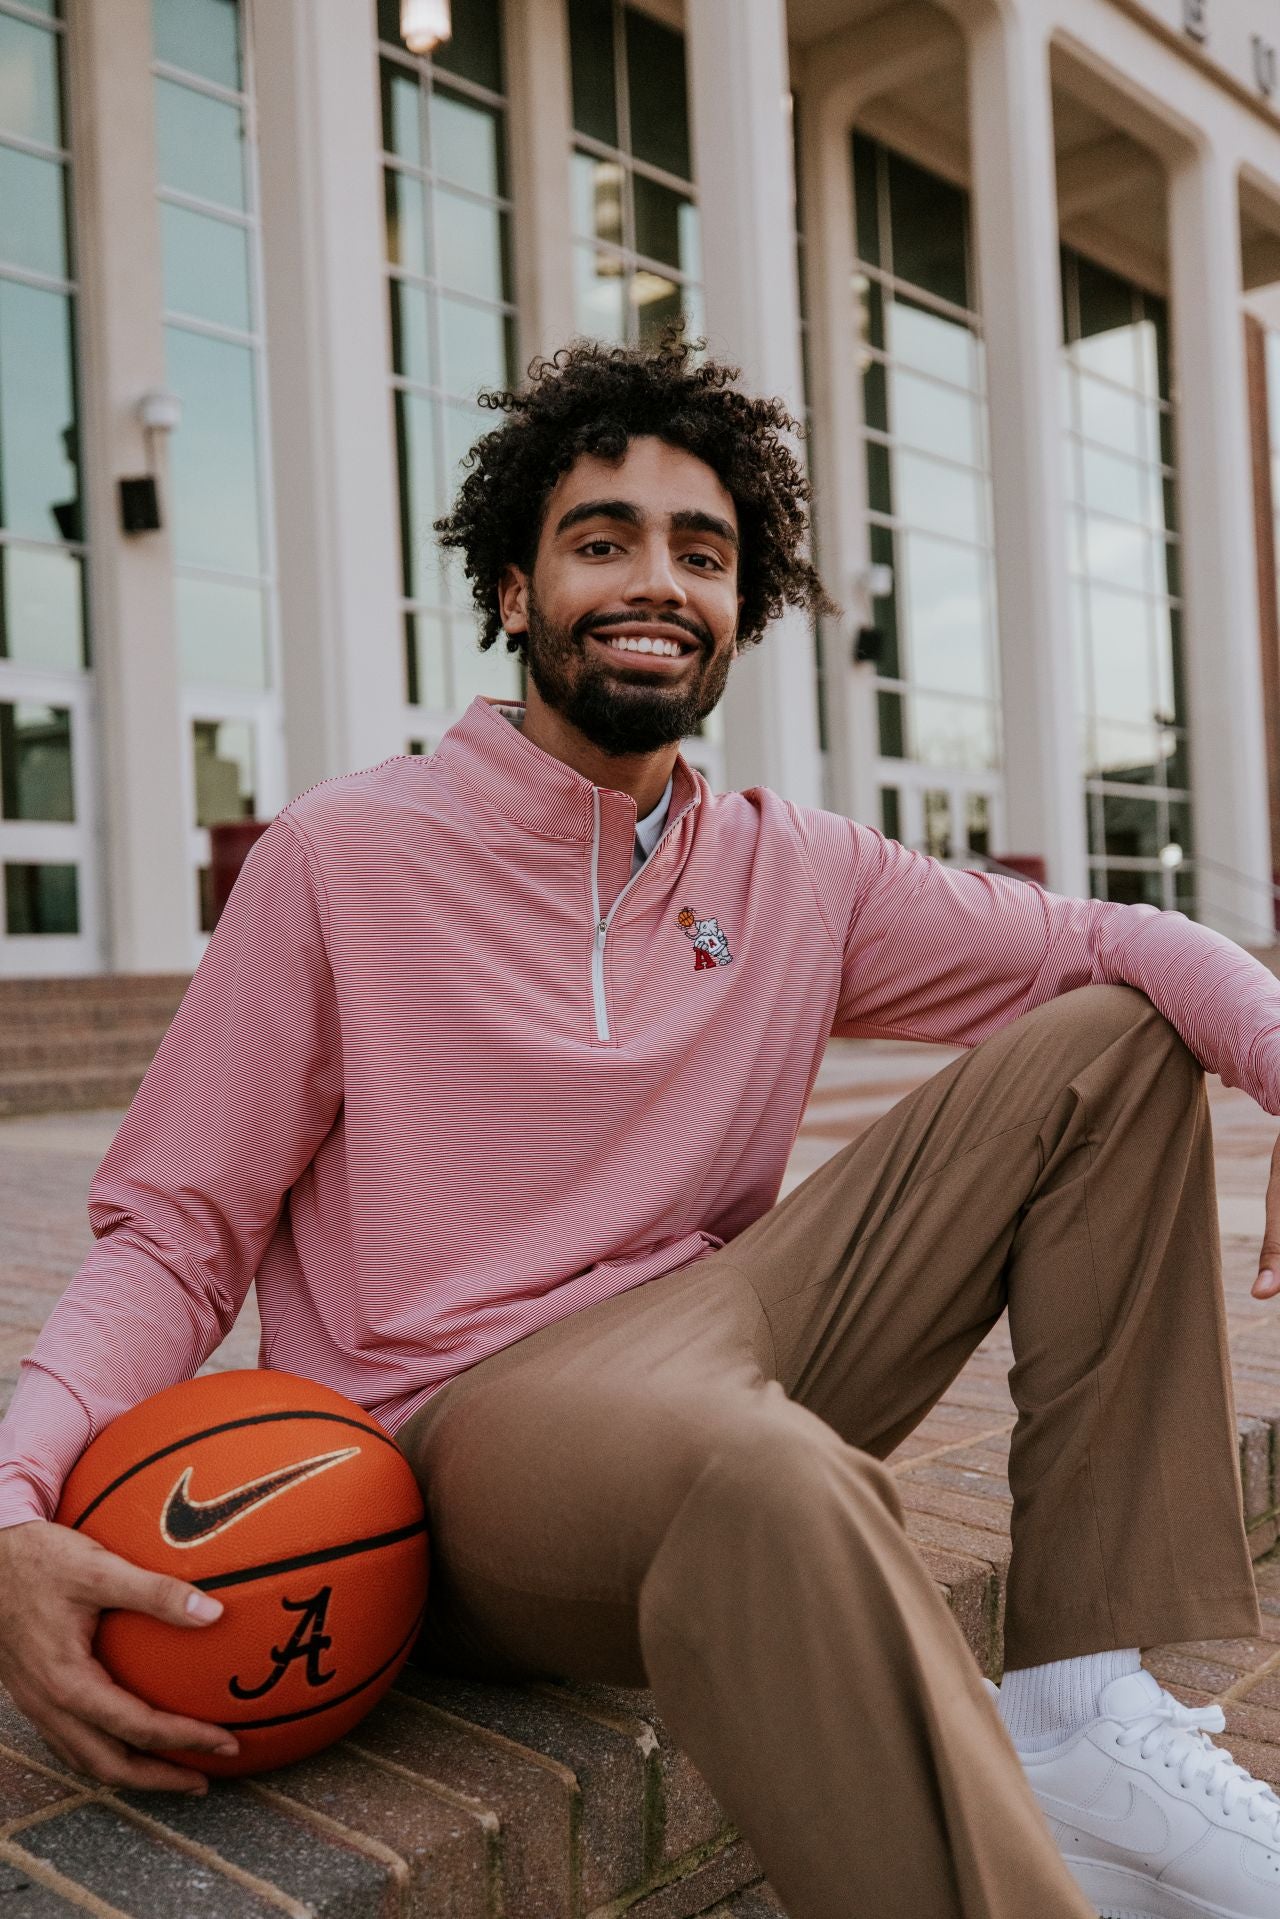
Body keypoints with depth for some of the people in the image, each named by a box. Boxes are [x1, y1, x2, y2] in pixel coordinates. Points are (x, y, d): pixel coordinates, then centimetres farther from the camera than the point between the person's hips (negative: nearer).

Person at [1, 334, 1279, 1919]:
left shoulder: (795, 874, 8)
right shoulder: (338, 859, -3)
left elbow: (1110, 946, 7)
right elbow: (172, 1235, -3)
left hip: (719, 1345, 6)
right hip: (461, 1420, -6)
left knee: (1111, 1046, -2)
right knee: (768, 1473, -42)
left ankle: (1085, 1726, -7)